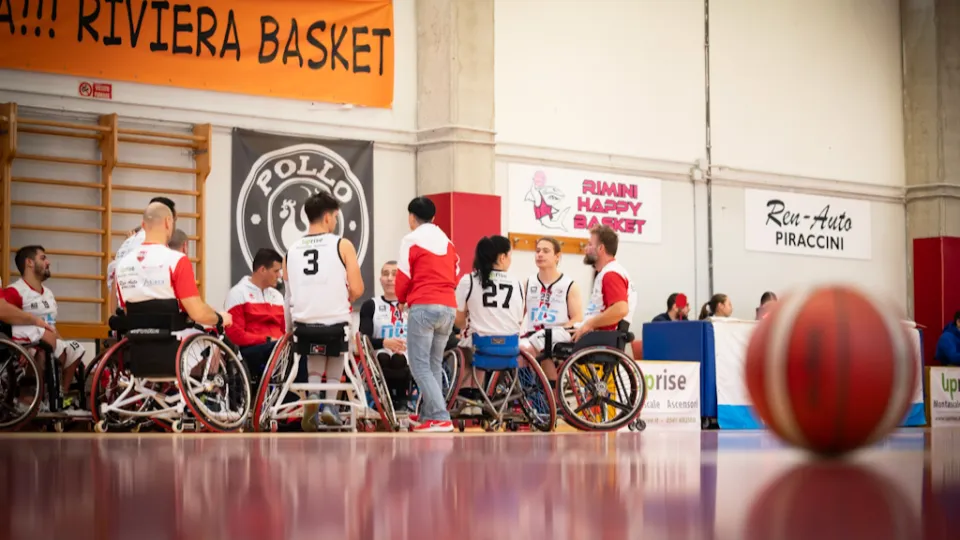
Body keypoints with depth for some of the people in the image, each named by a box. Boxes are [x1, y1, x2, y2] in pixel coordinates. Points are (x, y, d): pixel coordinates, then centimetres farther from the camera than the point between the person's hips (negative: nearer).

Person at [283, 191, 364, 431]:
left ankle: (313, 393, 4)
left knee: (315, 352, 28)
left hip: (303, 324, 3)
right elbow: (357, 290, -6)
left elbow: (289, 297, 11)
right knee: (337, 349, 26)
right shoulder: (342, 245, -2)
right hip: (336, 321, -3)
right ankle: (330, 403, 12)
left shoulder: (291, 251, 8)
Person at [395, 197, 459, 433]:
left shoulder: (412, 240, -1)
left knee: (420, 365, -5)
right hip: (449, 307, 6)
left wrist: (402, 299, 17)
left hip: (423, 307, -6)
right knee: (434, 364, 13)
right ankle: (427, 415, 12)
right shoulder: (447, 241, 17)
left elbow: (403, 278, -1)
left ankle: (440, 418, -16)